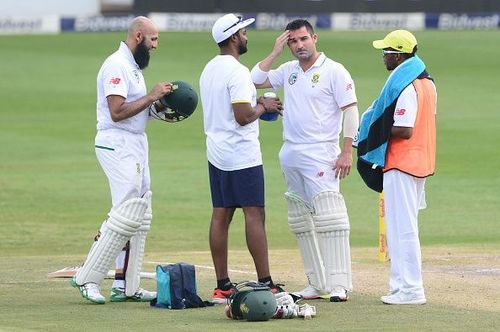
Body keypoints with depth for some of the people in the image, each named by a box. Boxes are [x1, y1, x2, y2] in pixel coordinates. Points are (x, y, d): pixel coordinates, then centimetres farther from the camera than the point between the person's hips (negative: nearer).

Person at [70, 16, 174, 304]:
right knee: (126, 213, -15)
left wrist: (159, 105, 4)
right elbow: (117, 112, -23)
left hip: (136, 144, 11)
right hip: (118, 145, -11)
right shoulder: (117, 66, -15)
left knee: (139, 216, 9)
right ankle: (88, 278, -11)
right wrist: (151, 96, -18)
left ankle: (126, 287, 11)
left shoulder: (133, 67, 18)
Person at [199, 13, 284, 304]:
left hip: (216, 154, 9)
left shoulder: (210, 70, 12)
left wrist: (256, 102, 16)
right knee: (254, 214, -7)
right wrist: (262, 107, -4)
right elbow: (243, 116, -22)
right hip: (242, 155, -9)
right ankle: (265, 284, -8)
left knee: (220, 215, 6)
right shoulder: (237, 72, -16)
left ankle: (223, 287, 7)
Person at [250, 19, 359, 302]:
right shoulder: (289, 71, 13)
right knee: (302, 223, 8)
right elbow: (255, 80, 10)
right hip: (290, 156, 7)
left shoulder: (334, 71, -5)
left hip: (320, 156, -7)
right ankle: (317, 284, 12)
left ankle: (339, 285, -16)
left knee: (329, 219, -13)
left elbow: (351, 111, -9)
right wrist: (275, 53, 3)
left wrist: (347, 152, -16)